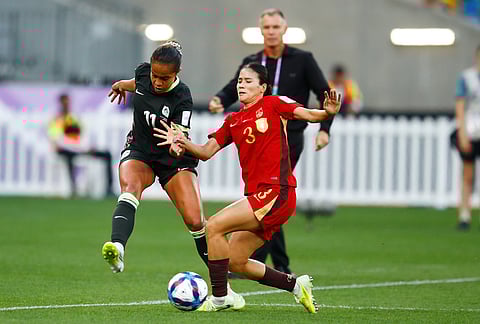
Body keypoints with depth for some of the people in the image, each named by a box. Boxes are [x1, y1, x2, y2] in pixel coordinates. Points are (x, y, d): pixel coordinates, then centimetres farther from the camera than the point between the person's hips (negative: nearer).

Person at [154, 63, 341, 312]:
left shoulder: (273, 104, 1)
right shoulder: (233, 121, 19)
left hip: (276, 193, -8)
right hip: (256, 194, 8)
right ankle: (296, 285, 19)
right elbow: (207, 152, 15)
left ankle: (219, 298, -9)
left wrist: (327, 112, -32)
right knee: (235, 262, 7)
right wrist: (183, 142, -4)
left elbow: (309, 114, -10)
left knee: (214, 226, -16)